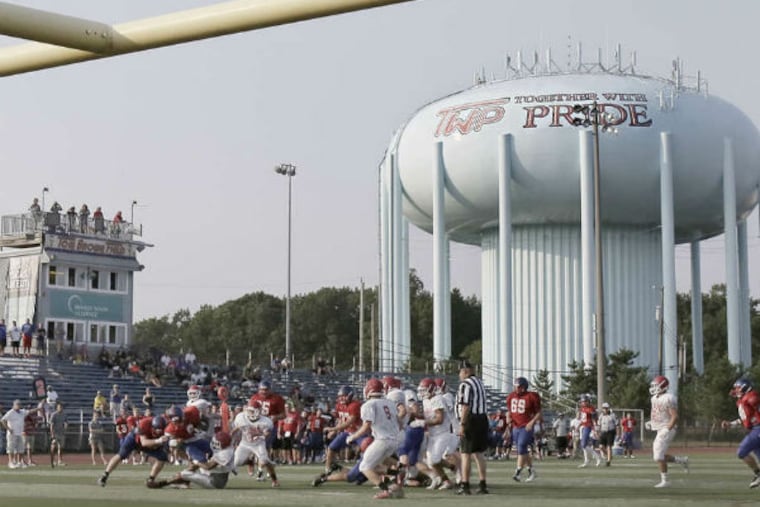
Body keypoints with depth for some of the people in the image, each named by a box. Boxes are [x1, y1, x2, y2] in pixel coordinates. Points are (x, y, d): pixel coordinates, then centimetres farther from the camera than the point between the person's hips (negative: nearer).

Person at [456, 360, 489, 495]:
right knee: (478, 453, 14)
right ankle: (482, 484, 14)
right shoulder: (479, 383, 17)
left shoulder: (465, 384, -11)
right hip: (483, 419, 9)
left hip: (471, 420, -8)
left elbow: (465, 406, -18)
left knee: (466, 454, -3)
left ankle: (465, 485, -2)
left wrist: (462, 424, -18)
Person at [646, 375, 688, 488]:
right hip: (660, 431, 10)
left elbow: (675, 417, -21)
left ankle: (665, 481, 3)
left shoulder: (668, 398, -17)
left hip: (666, 430, -10)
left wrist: (667, 430, -25)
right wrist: (650, 423, 10)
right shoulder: (655, 398, 12)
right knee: (657, 456, 10)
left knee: (659, 457, -9)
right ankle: (682, 460, 23)